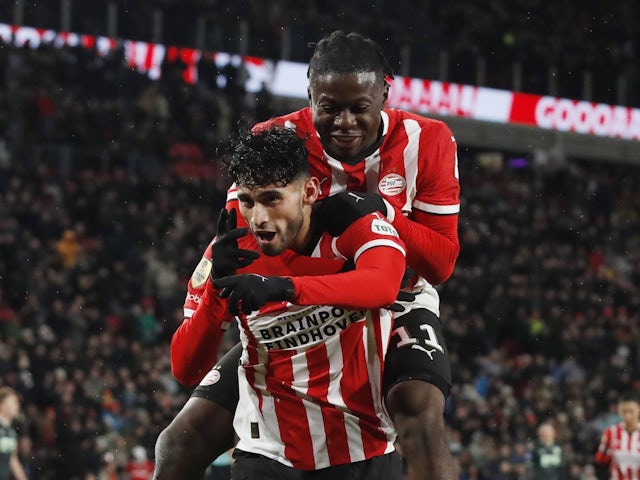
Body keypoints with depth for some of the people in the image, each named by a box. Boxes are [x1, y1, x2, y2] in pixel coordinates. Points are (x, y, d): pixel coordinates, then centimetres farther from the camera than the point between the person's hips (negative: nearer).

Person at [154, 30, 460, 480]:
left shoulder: (426, 143, -14)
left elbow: (442, 262, -10)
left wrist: (383, 215, -29)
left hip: (396, 308, -2)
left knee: (422, 417, -34)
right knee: (184, 441, -3)